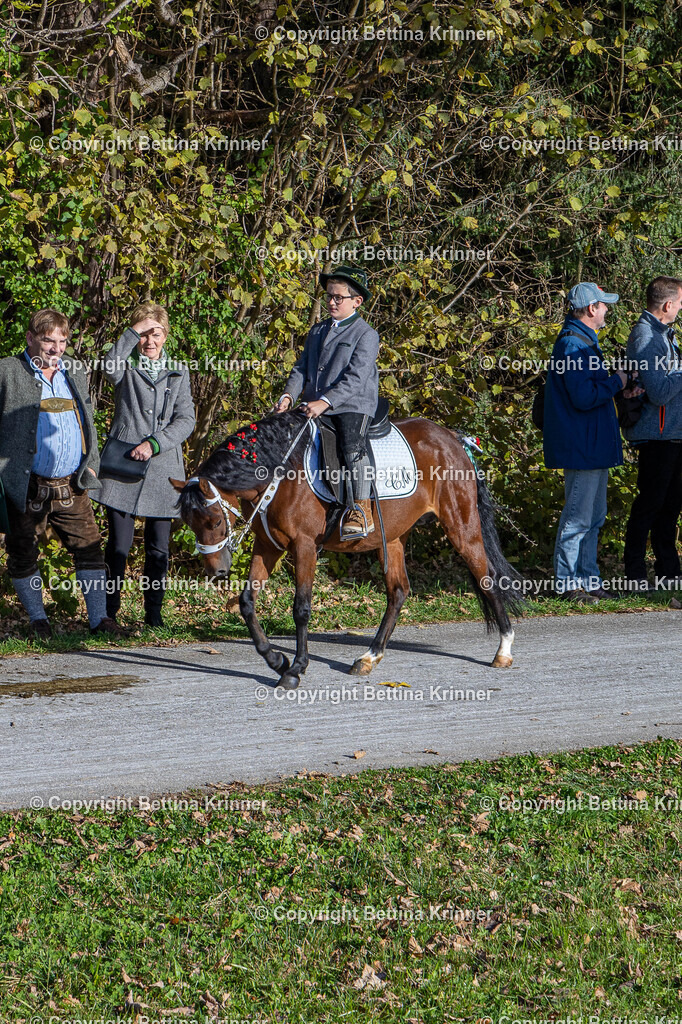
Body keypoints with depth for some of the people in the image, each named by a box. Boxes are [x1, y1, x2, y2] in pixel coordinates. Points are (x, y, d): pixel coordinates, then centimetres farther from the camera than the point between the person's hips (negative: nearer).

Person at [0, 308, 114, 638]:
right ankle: (38, 620, 20)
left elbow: (88, 422, 23)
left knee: (89, 548, 0)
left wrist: (91, 463, 13)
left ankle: (99, 618, 6)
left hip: (71, 487, 3)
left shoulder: (74, 372, 14)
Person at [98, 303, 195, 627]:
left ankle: (153, 613, 14)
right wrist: (135, 331, -21)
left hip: (162, 467, 2)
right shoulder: (125, 368, 6)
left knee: (158, 549, 5)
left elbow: (185, 421, 3)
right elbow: (110, 364, -20)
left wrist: (153, 444, -10)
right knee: (118, 545, -4)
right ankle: (108, 612, 4)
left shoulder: (178, 372, 12)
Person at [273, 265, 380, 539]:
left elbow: (355, 378, -14)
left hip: (353, 406, -7)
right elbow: (302, 368, 16)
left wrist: (325, 402, -24)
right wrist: (289, 395, -4)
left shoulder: (366, 335, -3)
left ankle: (361, 510, -30)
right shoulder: (318, 331, 19)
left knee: (352, 446, -30)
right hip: (315, 408, 7)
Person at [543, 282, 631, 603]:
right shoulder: (573, 345, -17)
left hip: (593, 448, 11)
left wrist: (617, 388, 9)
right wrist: (616, 382, -11)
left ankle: (588, 581, 20)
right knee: (578, 518, -6)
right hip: (581, 448, -11)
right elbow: (584, 397, -24)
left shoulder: (583, 341, 17)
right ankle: (568, 584, -1)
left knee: (594, 517, 14)